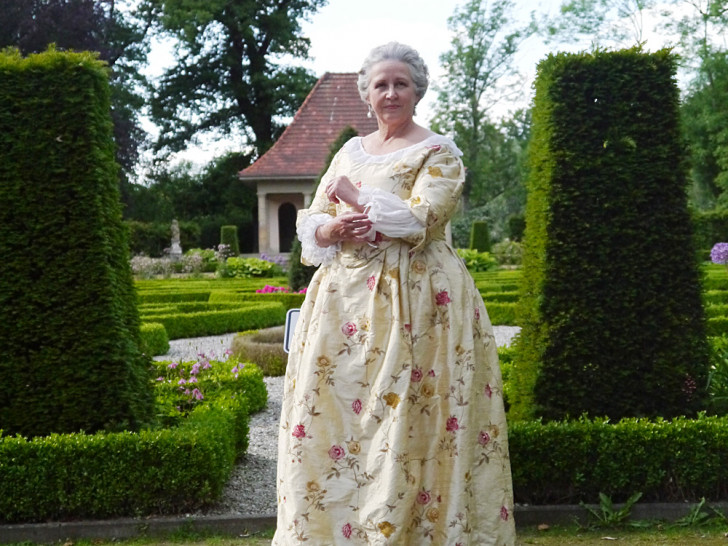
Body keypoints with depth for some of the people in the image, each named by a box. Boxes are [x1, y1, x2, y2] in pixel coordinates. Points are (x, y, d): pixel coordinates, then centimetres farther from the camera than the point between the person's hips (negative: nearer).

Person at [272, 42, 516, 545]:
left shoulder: (439, 153, -1)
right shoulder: (350, 151, 16)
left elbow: (419, 221, -15)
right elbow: (310, 222, 12)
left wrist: (355, 196, -6)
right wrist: (332, 229, -10)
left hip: (414, 297, -6)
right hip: (345, 295, 6)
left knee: (403, 421, -6)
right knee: (331, 411, 5)